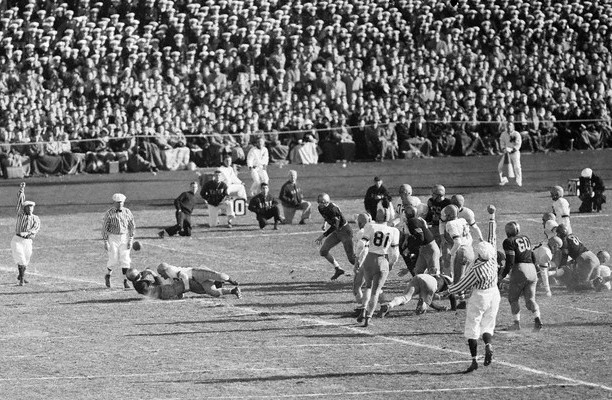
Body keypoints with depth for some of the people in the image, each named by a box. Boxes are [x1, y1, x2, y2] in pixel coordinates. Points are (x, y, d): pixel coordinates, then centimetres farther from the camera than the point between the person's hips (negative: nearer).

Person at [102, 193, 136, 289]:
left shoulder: (127, 212, -1)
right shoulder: (109, 214, -9)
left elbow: (132, 227, 4)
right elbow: (104, 228, -7)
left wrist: (130, 240, -4)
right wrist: (105, 242, -11)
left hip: (124, 238, 2)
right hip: (112, 238, -2)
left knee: (125, 260, -4)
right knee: (114, 260, -5)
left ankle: (125, 281, 1)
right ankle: (108, 275, 23)